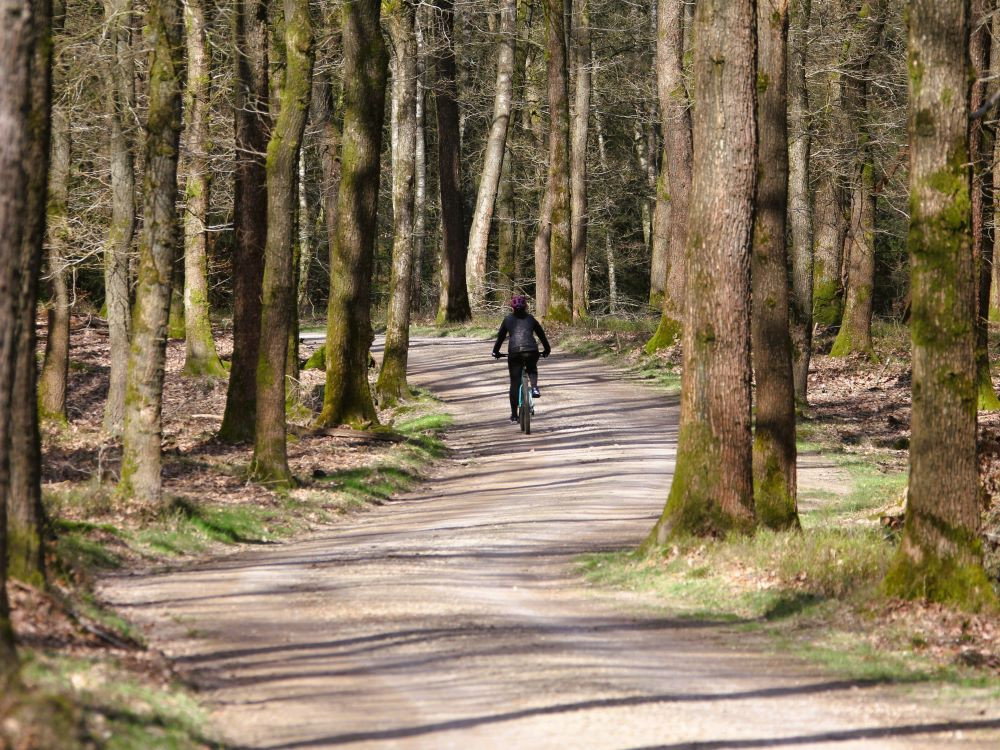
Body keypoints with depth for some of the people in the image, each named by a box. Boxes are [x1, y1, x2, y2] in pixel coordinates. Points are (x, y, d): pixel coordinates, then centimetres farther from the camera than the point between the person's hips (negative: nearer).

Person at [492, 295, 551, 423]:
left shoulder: (508, 319, 14)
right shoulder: (530, 318, 17)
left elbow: (500, 336, 18)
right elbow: (541, 334, 24)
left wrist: (496, 351, 32)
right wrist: (547, 349, 37)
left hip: (514, 352, -1)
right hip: (531, 350, 1)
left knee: (515, 382, 7)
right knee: (532, 369, 33)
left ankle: (514, 414, 9)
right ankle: (534, 388, 3)